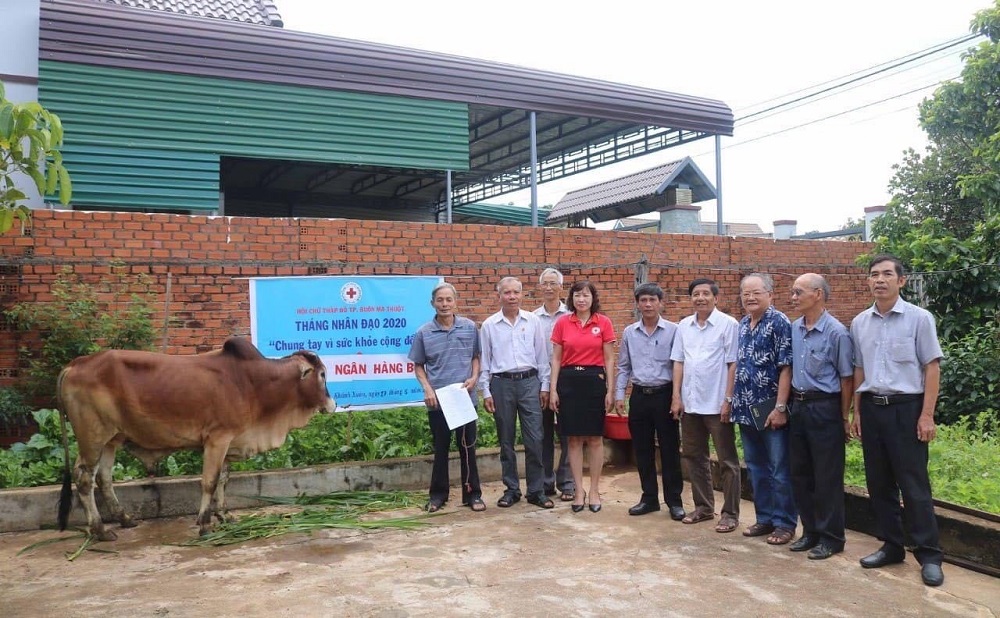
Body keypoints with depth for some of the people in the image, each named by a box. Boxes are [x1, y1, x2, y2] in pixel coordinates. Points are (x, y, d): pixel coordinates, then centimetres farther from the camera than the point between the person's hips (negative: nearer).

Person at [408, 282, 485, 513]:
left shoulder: (470, 327, 0)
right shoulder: (423, 333, -2)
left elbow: (477, 356, 9)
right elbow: (418, 365, 5)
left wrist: (474, 378, -7)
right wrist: (427, 388, -8)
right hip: (438, 400, 0)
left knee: (467, 447, 8)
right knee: (440, 448, 11)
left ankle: (472, 494, 19)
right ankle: (438, 494, 23)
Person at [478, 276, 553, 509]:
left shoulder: (533, 321, 4)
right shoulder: (489, 325, 3)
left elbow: (542, 356, 7)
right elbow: (484, 361, 5)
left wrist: (544, 386, 4)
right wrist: (485, 392, 1)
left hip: (529, 382, 0)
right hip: (502, 384, 0)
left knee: (534, 440, -1)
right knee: (506, 441, 8)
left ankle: (536, 491, 9)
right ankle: (511, 489, 19)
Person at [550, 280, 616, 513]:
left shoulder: (603, 322, -1)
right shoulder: (562, 323, 3)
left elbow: (609, 359, 1)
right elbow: (556, 359, 5)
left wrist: (610, 390, -3)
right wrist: (553, 389, 0)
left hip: (595, 380, -1)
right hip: (569, 381, 1)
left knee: (595, 438, 6)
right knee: (574, 439, 6)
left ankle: (595, 490, 18)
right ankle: (579, 490, 17)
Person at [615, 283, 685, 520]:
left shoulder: (673, 331, -4)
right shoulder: (629, 332, 7)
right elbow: (623, 367, 12)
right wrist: (619, 394, 6)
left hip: (664, 394, -3)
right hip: (639, 395, 4)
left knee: (669, 449, 3)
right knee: (642, 450, 10)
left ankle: (674, 500, 14)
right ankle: (649, 498, 22)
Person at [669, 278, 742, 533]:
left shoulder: (728, 324, -7)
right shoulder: (684, 326, 8)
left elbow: (733, 364, -9)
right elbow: (678, 362, 9)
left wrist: (728, 399, -13)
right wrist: (676, 396, 3)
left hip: (717, 404, -5)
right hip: (690, 403, 6)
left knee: (727, 461, 4)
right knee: (695, 457, 14)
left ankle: (730, 514, 13)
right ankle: (703, 506, 28)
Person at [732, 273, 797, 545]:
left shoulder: (779, 322, -11)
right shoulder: (743, 324, 11)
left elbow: (786, 368, -15)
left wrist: (780, 407, -19)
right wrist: (732, 399, 15)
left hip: (771, 410, -7)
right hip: (746, 409, 7)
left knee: (780, 470, 4)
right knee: (756, 468, 15)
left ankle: (785, 523, 15)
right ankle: (764, 518, 27)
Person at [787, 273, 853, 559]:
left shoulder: (836, 332, -13)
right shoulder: (793, 329, 5)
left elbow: (846, 378, -8)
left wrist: (845, 418, -5)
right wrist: (788, 404, 10)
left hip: (824, 408, -6)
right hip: (797, 406, 6)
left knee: (827, 477, 3)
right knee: (800, 473, 13)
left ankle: (831, 538, 16)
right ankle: (810, 531, 27)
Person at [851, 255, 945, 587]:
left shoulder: (919, 318, -6)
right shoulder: (859, 323, 7)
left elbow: (932, 367, -6)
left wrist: (927, 415, -11)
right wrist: (857, 412, 11)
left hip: (905, 408, -5)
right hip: (871, 407, 5)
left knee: (914, 484, -1)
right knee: (878, 482, 11)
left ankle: (929, 555, 10)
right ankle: (891, 546, 24)